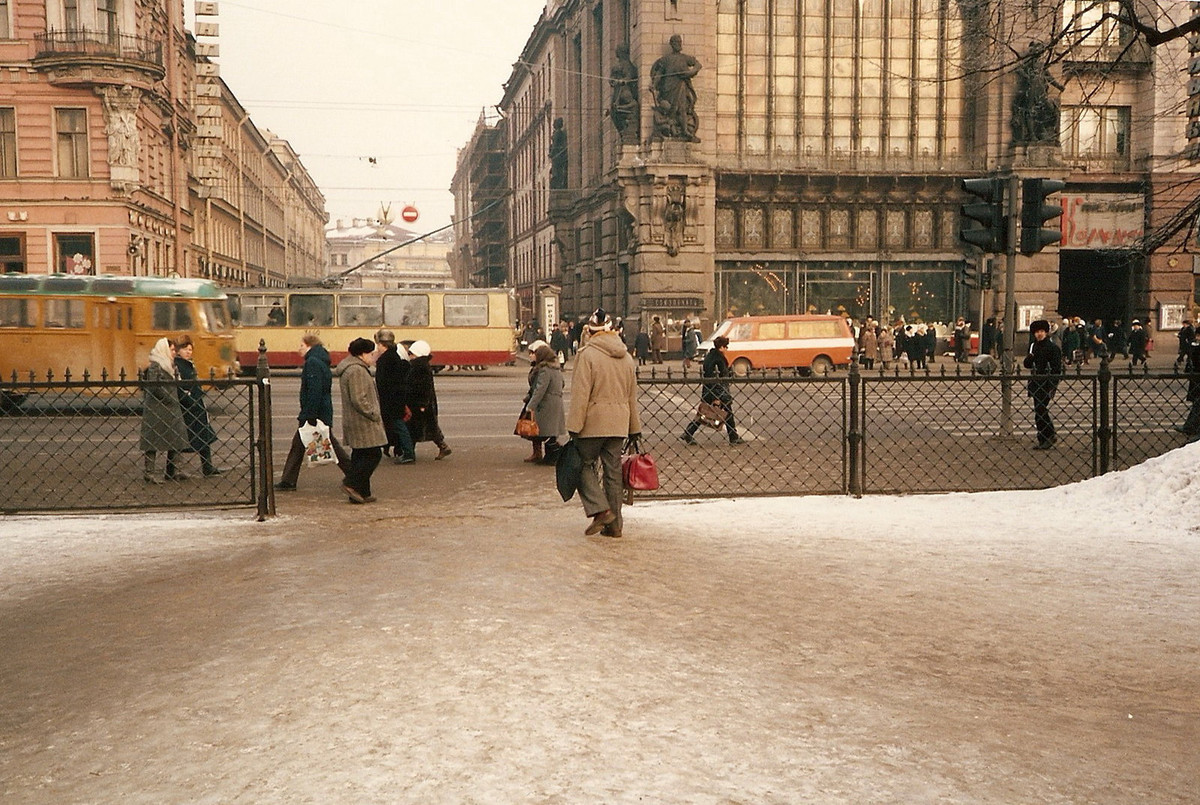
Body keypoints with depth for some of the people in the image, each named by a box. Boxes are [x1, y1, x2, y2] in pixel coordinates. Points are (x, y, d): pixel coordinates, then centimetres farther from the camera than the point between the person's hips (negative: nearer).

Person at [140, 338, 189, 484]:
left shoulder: (168, 365, 17)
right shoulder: (155, 366, -12)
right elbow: (154, 388, -21)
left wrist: (175, 402, 11)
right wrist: (170, 399, -15)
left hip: (171, 410, 10)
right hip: (156, 410, -10)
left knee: (175, 441, 10)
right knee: (153, 441, -3)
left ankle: (172, 471, 18)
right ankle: (149, 472, 2)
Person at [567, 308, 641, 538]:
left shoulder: (588, 354, -10)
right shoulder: (626, 357, 11)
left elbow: (581, 394, -14)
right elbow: (632, 396, 17)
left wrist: (574, 426, -11)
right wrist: (635, 428, 23)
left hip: (593, 422, -6)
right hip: (618, 424, 6)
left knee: (584, 464, 8)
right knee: (614, 471, 9)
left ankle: (600, 509, -8)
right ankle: (614, 524, 12)